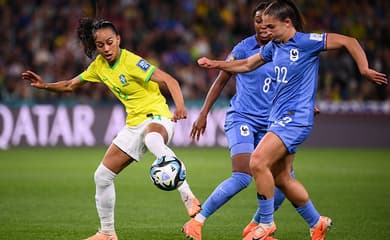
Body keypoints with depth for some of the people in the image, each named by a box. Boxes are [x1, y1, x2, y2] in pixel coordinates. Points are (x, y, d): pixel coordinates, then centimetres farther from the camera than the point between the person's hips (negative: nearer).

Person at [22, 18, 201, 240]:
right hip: (134, 124, 8)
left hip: (156, 117, -8)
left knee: (153, 139, -46)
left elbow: (169, 80, -25)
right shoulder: (99, 65, 5)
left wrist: (180, 106, -42)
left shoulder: (131, 62, -18)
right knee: (102, 176, 7)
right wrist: (45, 85, 2)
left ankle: (188, 197, -49)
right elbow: (71, 85, 19)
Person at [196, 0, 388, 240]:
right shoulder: (274, 47, 11)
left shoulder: (307, 42, -11)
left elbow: (349, 42, -10)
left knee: (258, 162, -21)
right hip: (279, 117, 9)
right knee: (281, 179, 11)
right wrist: (216, 64, 16)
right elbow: (247, 65, 25)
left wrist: (365, 70, -16)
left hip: (296, 118, -9)